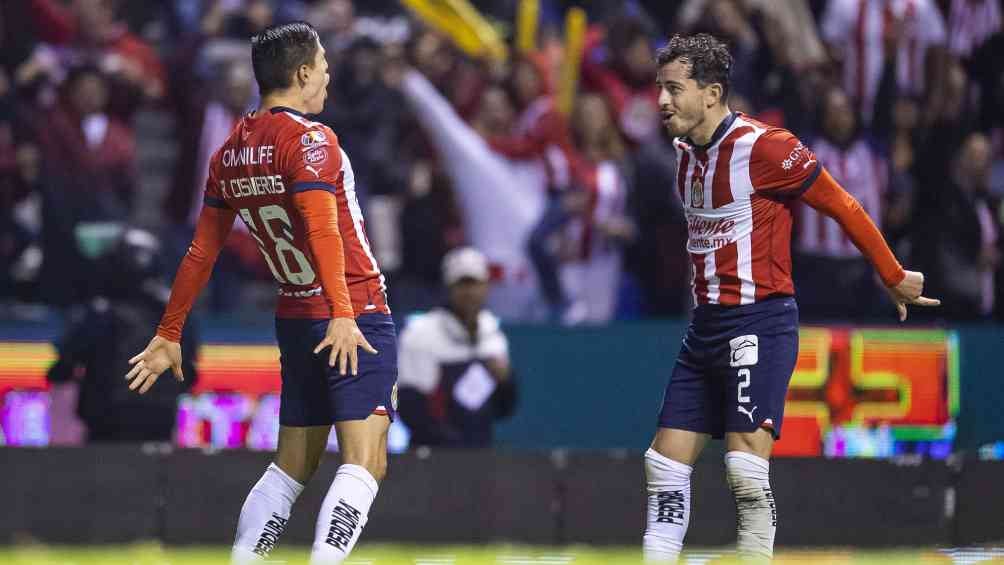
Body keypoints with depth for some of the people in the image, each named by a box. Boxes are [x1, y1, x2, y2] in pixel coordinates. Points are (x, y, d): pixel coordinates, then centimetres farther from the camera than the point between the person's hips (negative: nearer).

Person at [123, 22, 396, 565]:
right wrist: (343, 315, -34)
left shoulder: (229, 153, 10)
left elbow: (201, 252, 14)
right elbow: (323, 230, -26)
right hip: (355, 322, -8)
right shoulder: (308, 139, -12)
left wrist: (168, 335, 20)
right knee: (364, 463, -12)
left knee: (292, 466, 16)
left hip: (294, 318, 8)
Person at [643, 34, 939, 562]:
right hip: (705, 326, 8)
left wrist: (895, 278, 1)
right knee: (665, 464, 4)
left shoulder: (762, 146, -15)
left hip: (759, 322, -8)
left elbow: (844, 208, -7)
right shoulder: (685, 151, 10)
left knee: (745, 468, -16)